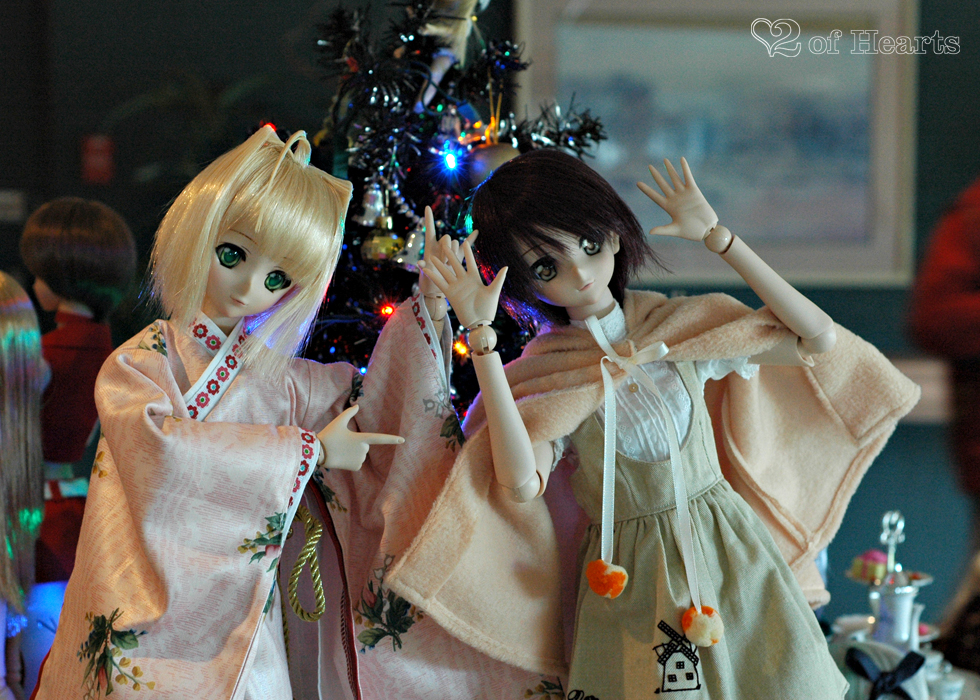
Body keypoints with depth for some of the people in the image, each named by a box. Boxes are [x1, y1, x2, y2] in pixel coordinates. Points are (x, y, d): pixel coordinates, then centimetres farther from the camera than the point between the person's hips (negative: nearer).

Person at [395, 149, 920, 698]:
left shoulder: (685, 326, 2)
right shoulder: (543, 380, -4)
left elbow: (820, 338, -6)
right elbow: (521, 484, -24)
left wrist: (719, 238, -7)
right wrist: (482, 338, -22)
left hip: (730, 553, 2)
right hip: (629, 583, -2)